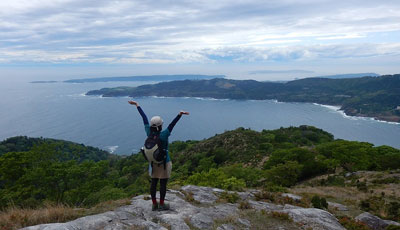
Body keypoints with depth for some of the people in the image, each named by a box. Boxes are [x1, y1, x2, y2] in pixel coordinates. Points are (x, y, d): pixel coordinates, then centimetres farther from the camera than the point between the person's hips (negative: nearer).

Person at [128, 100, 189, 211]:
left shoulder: (149, 133, -10)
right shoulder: (163, 135, -23)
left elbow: (144, 118, -3)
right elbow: (172, 123, -36)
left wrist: (137, 105, 5)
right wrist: (180, 114, -47)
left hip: (153, 163, 6)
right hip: (164, 163, -5)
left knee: (153, 183, 12)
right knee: (163, 183, 6)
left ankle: (154, 204, 22)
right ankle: (161, 205, 15)